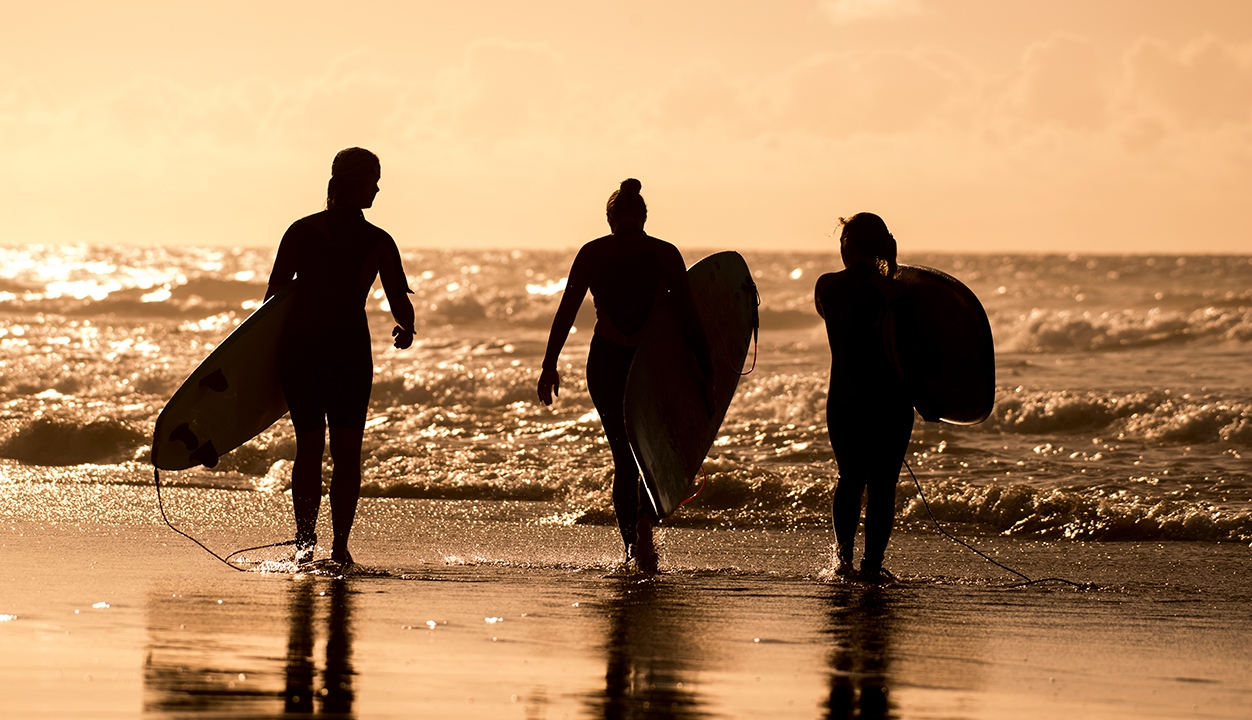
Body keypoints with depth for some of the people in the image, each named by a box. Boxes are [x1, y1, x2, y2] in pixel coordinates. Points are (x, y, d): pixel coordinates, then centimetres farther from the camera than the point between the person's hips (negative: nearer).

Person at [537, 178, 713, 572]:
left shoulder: (592, 253, -2)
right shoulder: (666, 254, -2)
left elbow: (566, 312, -2)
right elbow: (688, 316, -3)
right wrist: (706, 370, -1)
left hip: (605, 362, 1)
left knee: (624, 459, 9)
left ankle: (633, 550, 9)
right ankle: (646, 519, -9)